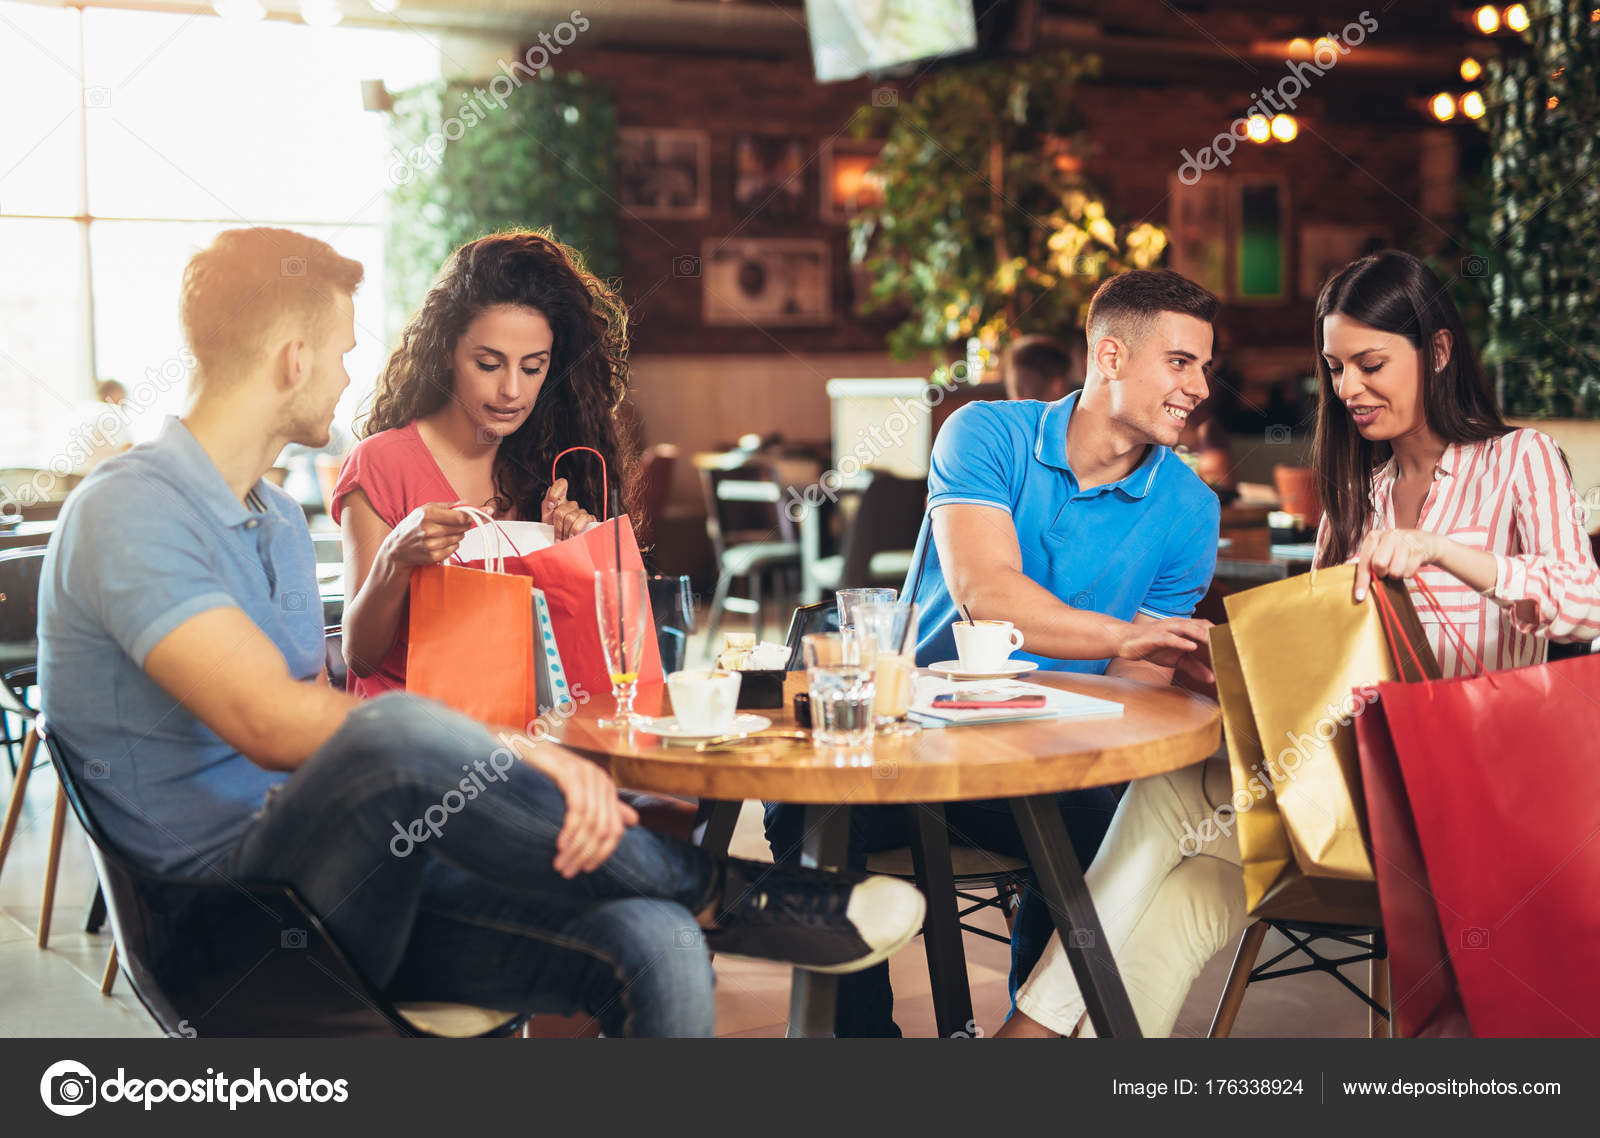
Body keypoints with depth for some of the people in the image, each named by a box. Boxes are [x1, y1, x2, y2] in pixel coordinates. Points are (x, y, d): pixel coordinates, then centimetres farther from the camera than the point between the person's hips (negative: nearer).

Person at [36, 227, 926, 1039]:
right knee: (392, 736, -37)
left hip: (350, 886, 7)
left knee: (654, 947, -20)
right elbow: (271, 722, -24)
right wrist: (517, 755, -28)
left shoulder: (279, 518, 20)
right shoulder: (127, 512, -10)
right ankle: (715, 895, -17)